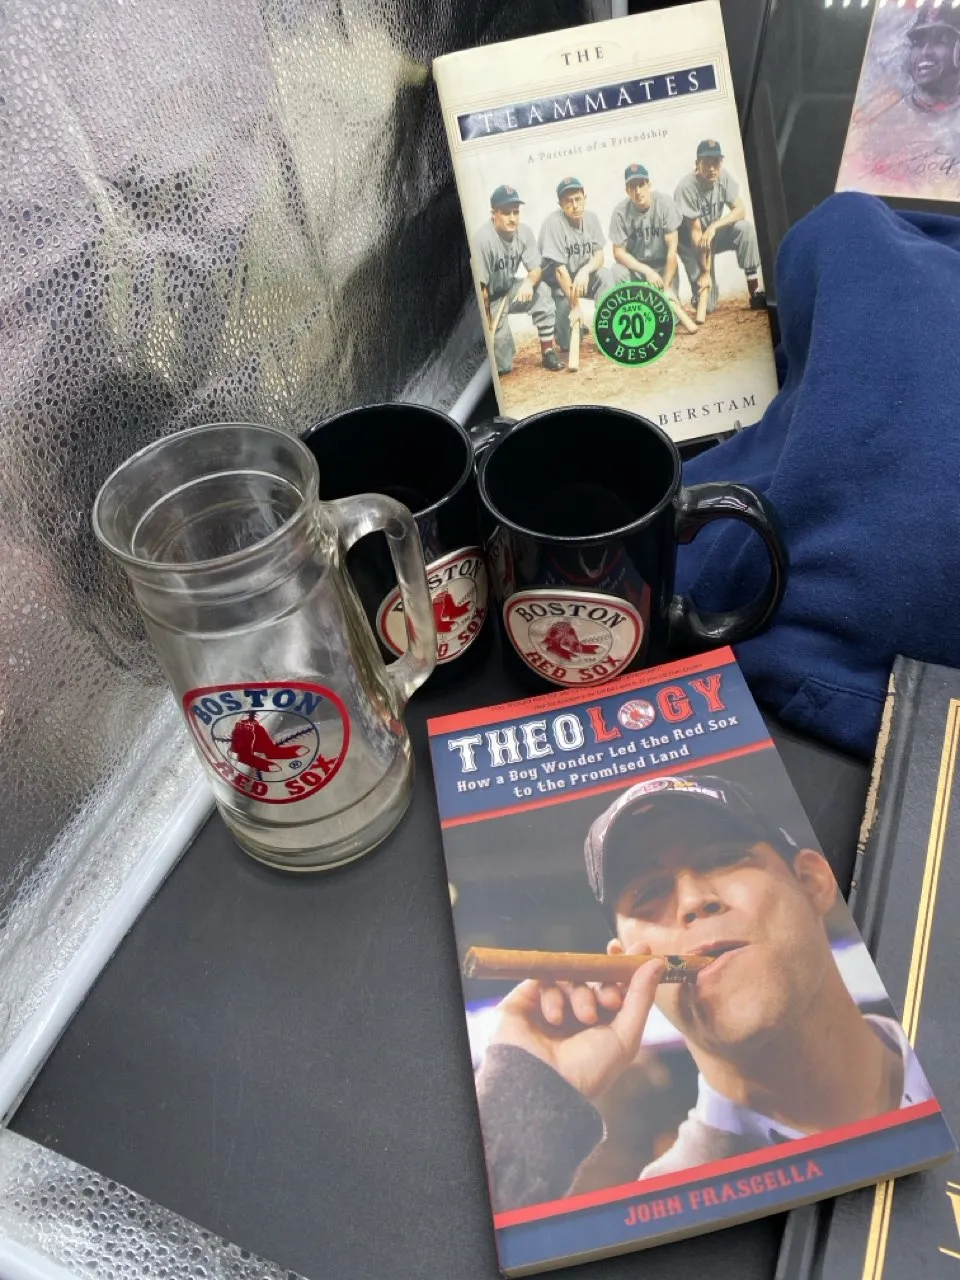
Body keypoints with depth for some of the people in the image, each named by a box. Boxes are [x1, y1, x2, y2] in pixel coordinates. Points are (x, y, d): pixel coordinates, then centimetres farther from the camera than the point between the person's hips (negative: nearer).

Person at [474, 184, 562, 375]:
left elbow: (537, 269, -8)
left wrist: (529, 281, -32)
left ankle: (547, 351, -12)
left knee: (542, 291, -23)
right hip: (488, 299, -6)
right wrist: (487, 321, -21)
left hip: (509, 291, 6)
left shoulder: (524, 232, -11)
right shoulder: (483, 239, -27)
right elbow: (479, 286, -25)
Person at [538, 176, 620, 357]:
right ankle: (566, 340, 6)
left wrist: (585, 271, -30)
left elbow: (599, 256, -6)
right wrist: (575, 305, -29)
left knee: (606, 276, -23)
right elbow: (560, 270, -26)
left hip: (581, 275, 5)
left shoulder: (591, 217, -6)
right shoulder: (553, 223, -23)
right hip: (553, 280, -5)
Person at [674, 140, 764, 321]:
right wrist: (704, 271, -24)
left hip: (715, 233, 4)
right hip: (690, 241, -4)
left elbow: (740, 210, -16)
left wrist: (713, 227, -33)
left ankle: (755, 293, -20)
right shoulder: (686, 187, -26)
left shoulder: (725, 177, -13)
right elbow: (695, 232, -25)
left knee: (746, 228, -28)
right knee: (707, 304, -13)